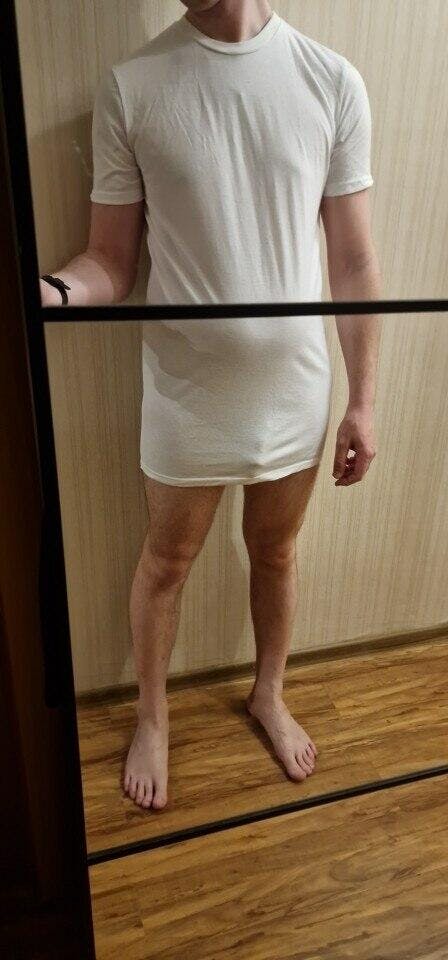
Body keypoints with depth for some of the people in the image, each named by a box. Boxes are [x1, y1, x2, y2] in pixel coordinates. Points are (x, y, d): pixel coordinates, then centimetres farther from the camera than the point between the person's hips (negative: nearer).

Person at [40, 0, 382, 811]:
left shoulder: (334, 82, -2)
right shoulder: (129, 87, -5)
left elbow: (355, 265, 0)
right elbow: (111, 263, -3)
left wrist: (362, 401, 1)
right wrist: (48, 295, -26)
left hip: (294, 393, 2)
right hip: (185, 397, -1)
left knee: (275, 554, 19)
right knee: (166, 561, 16)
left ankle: (269, 695, 49)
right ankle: (152, 717, 44)